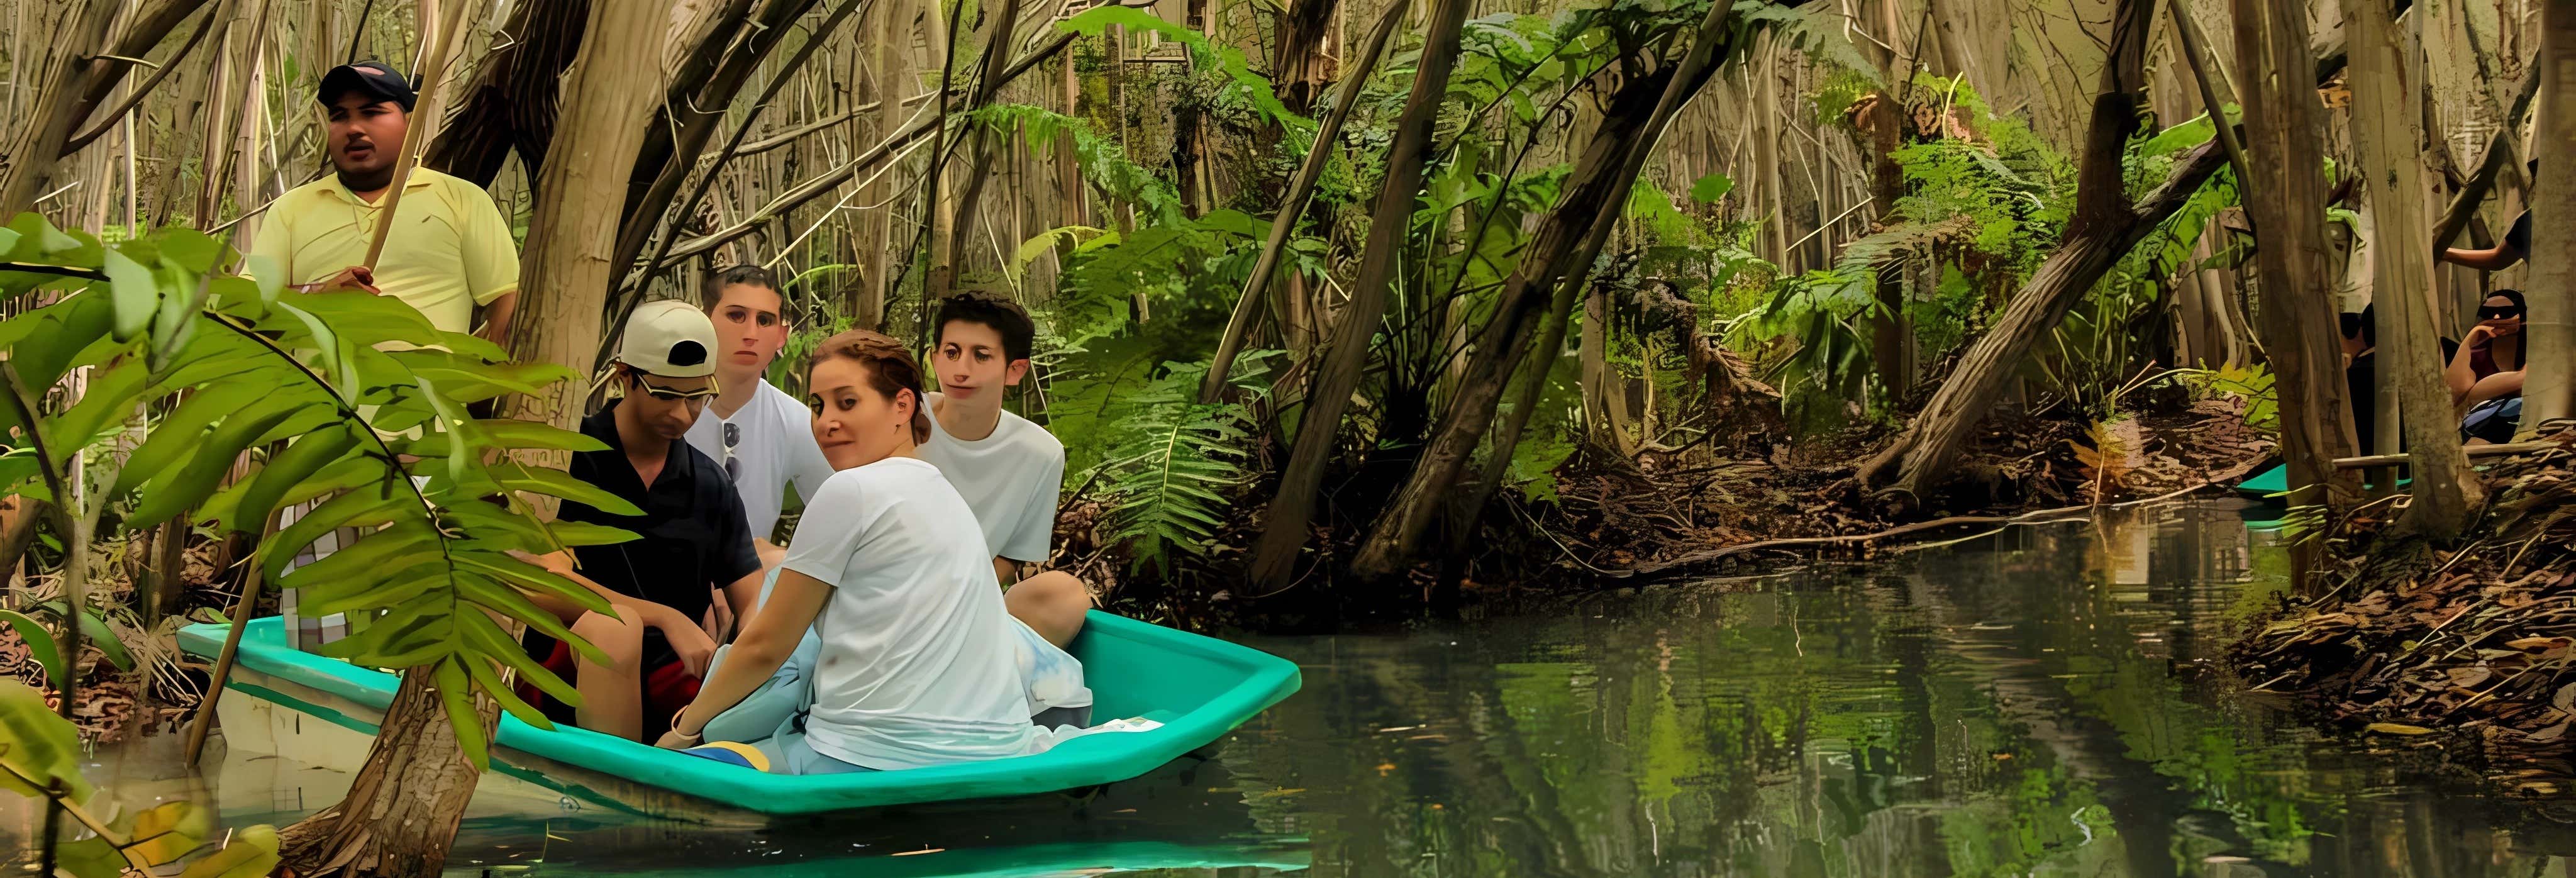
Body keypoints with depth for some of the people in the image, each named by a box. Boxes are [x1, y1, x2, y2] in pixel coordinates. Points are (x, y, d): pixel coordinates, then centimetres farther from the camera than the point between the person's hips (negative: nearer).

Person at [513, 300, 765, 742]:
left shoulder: (712, 487, 15)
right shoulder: (570, 459, 0)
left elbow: (753, 606, 10)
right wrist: (667, 618, -21)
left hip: (672, 686, 3)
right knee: (613, 626, -38)